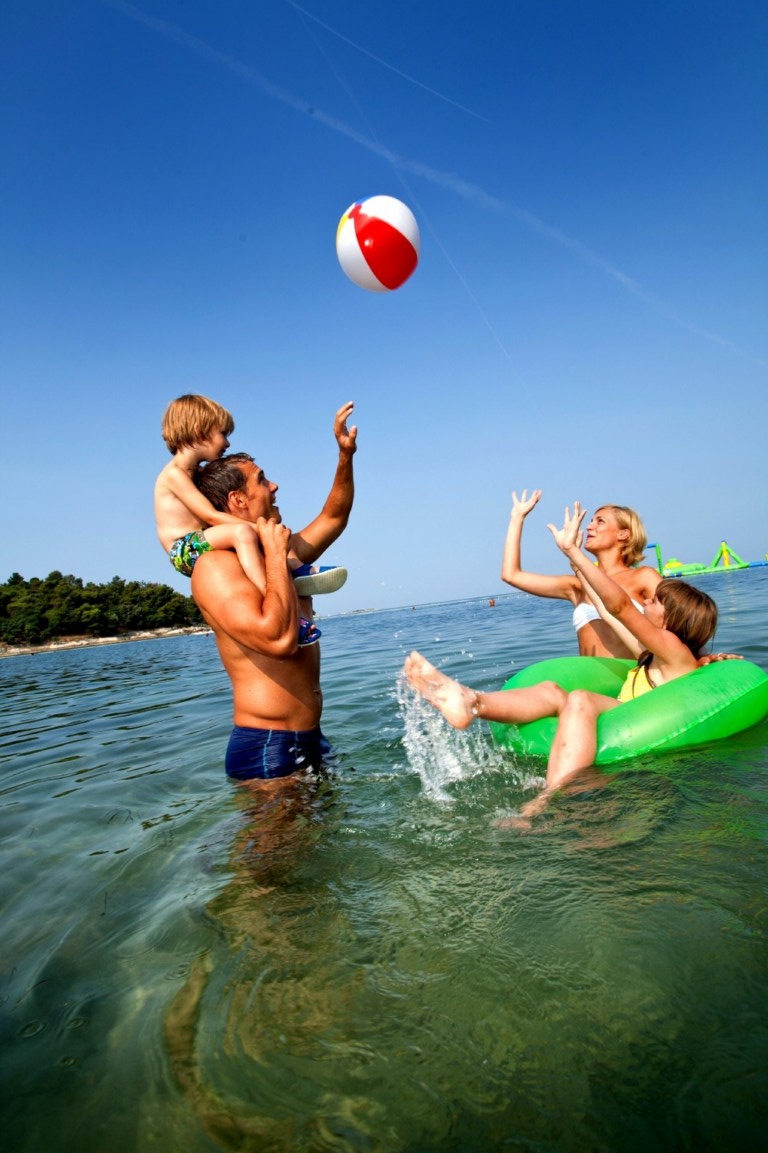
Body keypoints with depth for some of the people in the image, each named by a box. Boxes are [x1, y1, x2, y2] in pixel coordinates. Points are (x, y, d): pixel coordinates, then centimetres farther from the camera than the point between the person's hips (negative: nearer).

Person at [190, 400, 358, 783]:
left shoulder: (283, 553, 13)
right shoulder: (215, 566, -16)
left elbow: (333, 519, 29)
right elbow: (278, 639, -30)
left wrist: (345, 455, 20)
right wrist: (276, 556, -19)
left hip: (310, 740, 9)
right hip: (266, 751, -9)